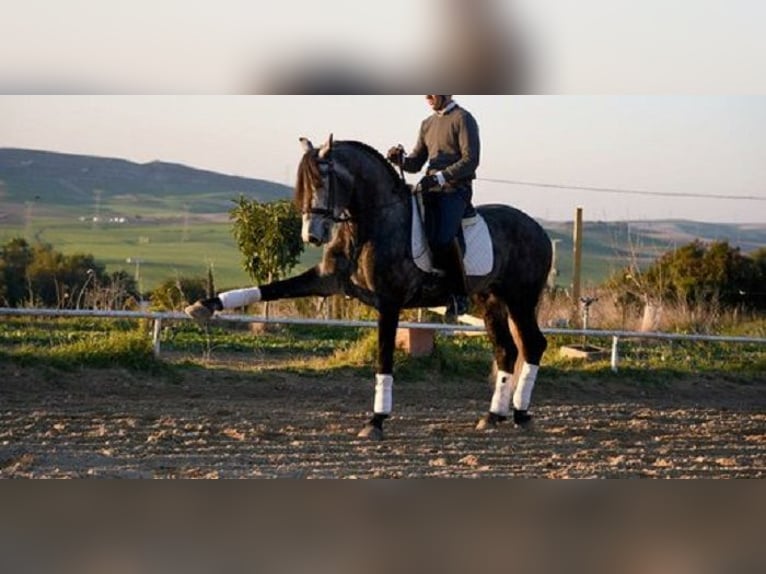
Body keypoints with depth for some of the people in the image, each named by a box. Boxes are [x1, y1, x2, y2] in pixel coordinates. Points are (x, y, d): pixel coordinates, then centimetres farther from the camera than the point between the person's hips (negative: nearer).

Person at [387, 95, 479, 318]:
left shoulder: (463, 119, -1)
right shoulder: (427, 124, 21)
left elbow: (470, 160, -11)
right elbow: (416, 163, 22)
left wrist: (440, 177, -20)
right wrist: (401, 159, -1)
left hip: (456, 189, -8)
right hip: (430, 189, 8)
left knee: (443, 238, -29)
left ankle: (460, 294, -19)